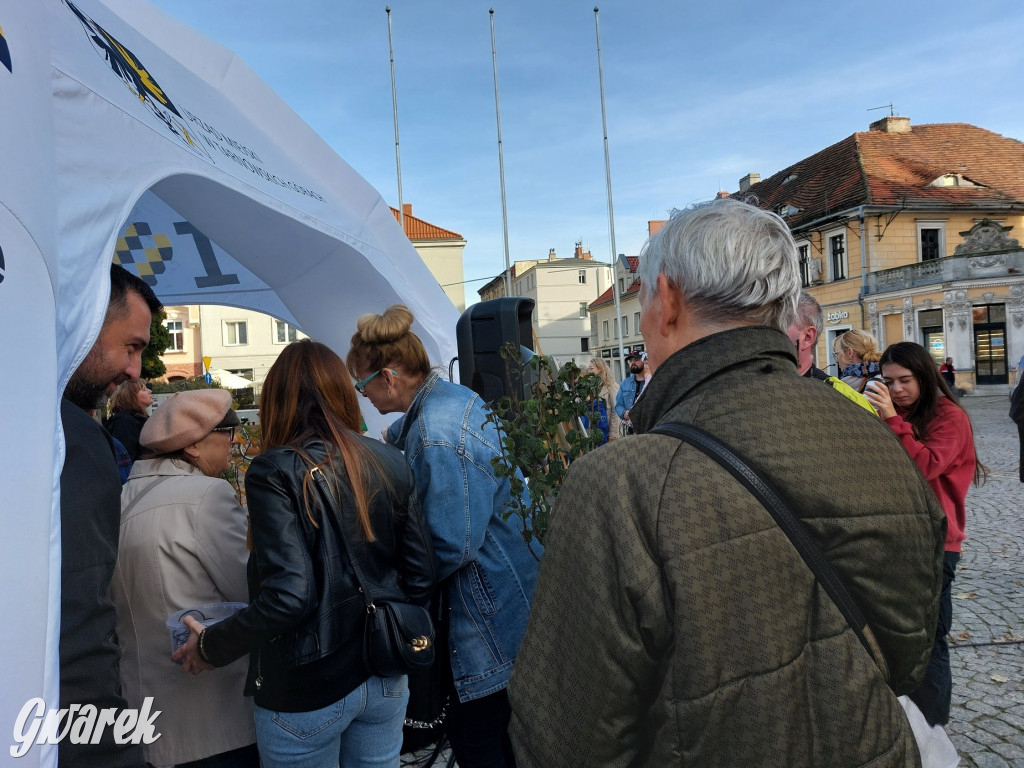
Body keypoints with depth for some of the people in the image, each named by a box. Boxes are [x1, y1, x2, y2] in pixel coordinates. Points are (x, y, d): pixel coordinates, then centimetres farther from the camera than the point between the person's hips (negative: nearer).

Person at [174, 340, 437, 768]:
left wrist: (211, 646, -7)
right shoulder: (389, 462, -4)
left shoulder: (275, 472, -17)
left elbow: (287, 597, -23)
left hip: (308, 690, -4)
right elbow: (421, 577, -3)